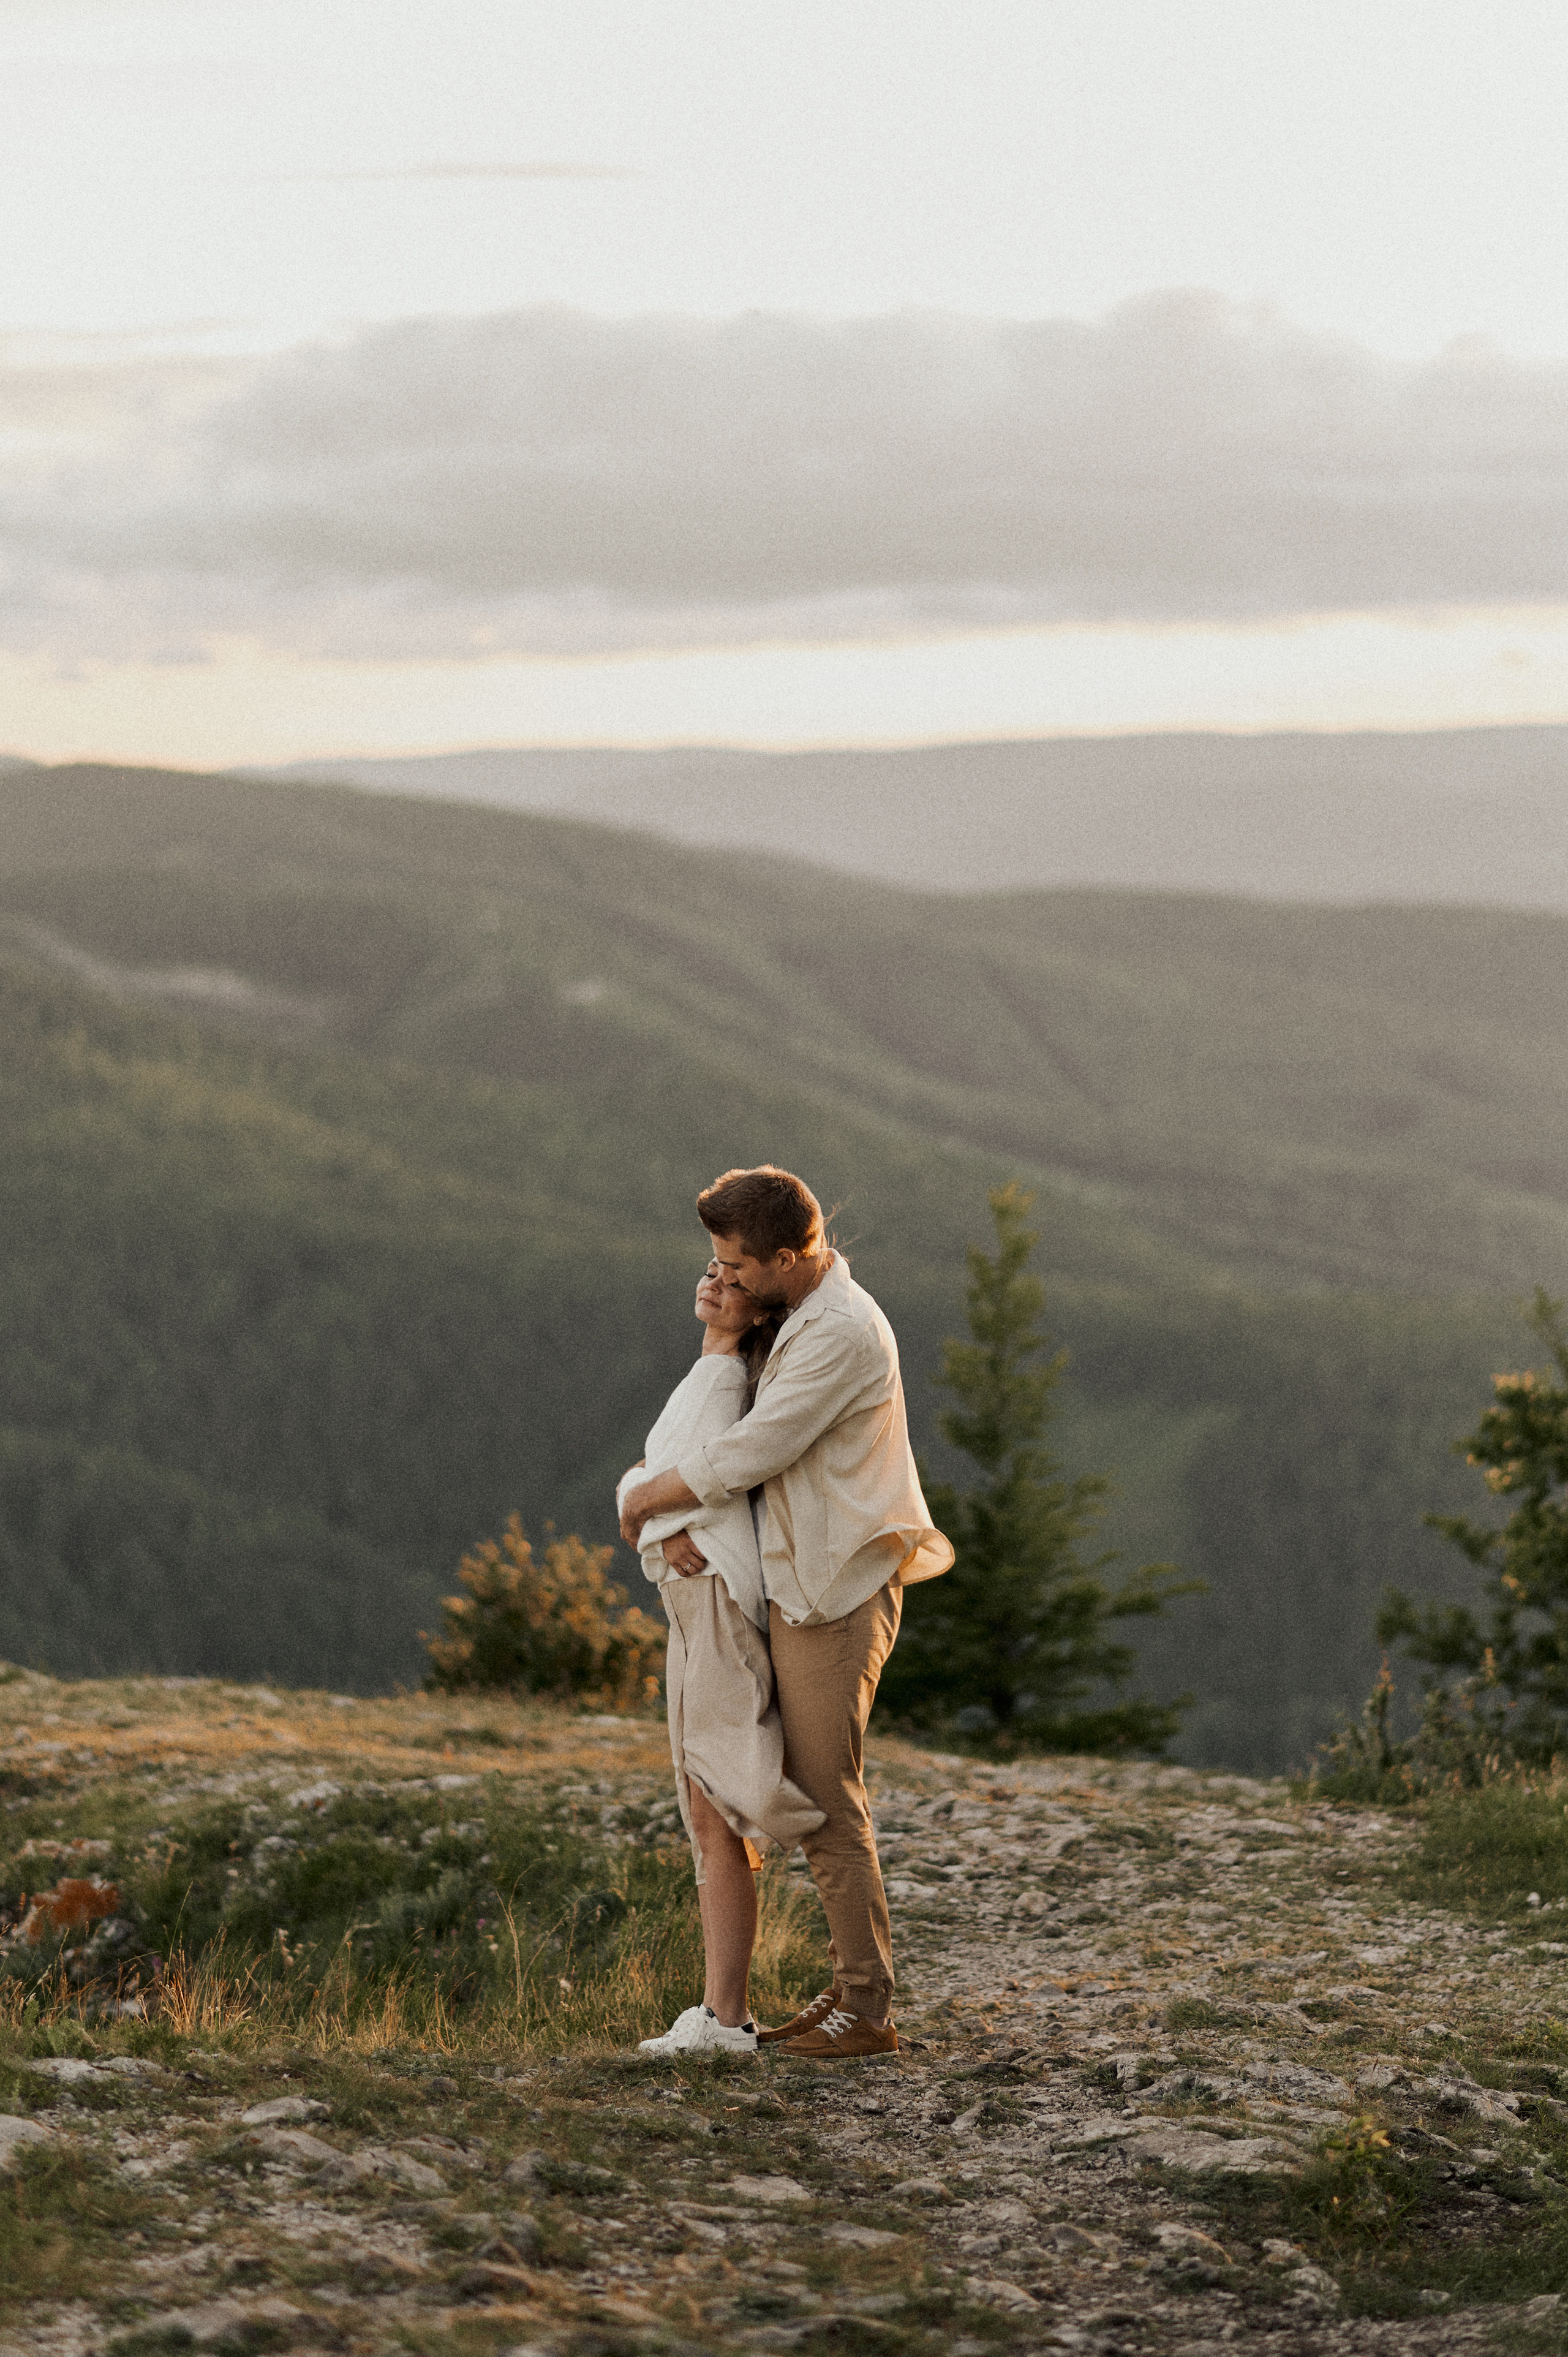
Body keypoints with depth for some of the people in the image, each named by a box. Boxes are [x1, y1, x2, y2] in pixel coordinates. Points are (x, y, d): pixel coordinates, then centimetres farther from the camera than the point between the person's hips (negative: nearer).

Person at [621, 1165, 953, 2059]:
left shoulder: (840, 1332, -20)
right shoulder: (801, 1318, 13)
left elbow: (752, 1451, -20)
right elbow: (746, 1441, 15)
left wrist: (646, 1500, -7)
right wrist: (684, 1518, -2)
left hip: (835, 1595, -10)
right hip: (807, 1589, 10)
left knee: (830, 1800, -6)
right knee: (816, 1795, 13)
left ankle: (868, 2009, -1)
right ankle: (854, 1988, 18)